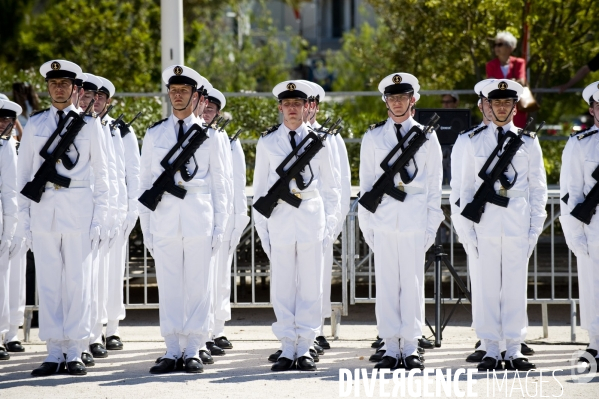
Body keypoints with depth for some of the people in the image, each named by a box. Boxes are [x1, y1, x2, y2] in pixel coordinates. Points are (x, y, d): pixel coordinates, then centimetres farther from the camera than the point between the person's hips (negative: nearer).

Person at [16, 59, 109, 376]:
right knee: (47, 282, 1)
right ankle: (54, 353, 5)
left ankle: (75, 353, 4)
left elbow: (100, 175, 6)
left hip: (79, 210, -2)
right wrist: (24, 217, 4)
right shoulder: (34, 125, 9)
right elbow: (23, 174, 12)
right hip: (43, 211, 2)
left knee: (78, 281, -2)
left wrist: (99, 218, -1)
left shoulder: (89, 124, 6)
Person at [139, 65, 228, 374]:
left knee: (199, 285, 0)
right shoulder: (154, 134, 10)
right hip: (164, 217, 1)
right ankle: (172, 351, 6)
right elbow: (145, 182, 11)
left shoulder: (209, 136, 7)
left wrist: (219, 226, 1)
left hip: (199, 217, -1)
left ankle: (193, 351, 6)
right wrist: (146, 227, 5)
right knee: (168, 285, 1)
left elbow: (219, 183, 8)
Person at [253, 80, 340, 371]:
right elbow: (259, 188, 10)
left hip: (312, 219, 0)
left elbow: (331, 187, 11)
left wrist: (329, 224, 4)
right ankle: (287, 349, 6)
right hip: (279, 220, 0)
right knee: (282, 287, 1)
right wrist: (262, 228, 4)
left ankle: (305, 347, 5)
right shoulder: (267, 142, 8)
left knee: (311, 286, 0)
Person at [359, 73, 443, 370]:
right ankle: (391, 349, 5)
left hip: (415, 219, -1)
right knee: (386, 284, 0)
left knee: (413, 283, -1)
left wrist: (432, 223, 3)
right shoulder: (373, 137, 9)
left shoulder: (426, 137, 8)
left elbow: (434, 184, 8)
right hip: (383, 219, 1)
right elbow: (366, 182, 11)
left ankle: (411, 349, 4)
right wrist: (366, 223, 5)